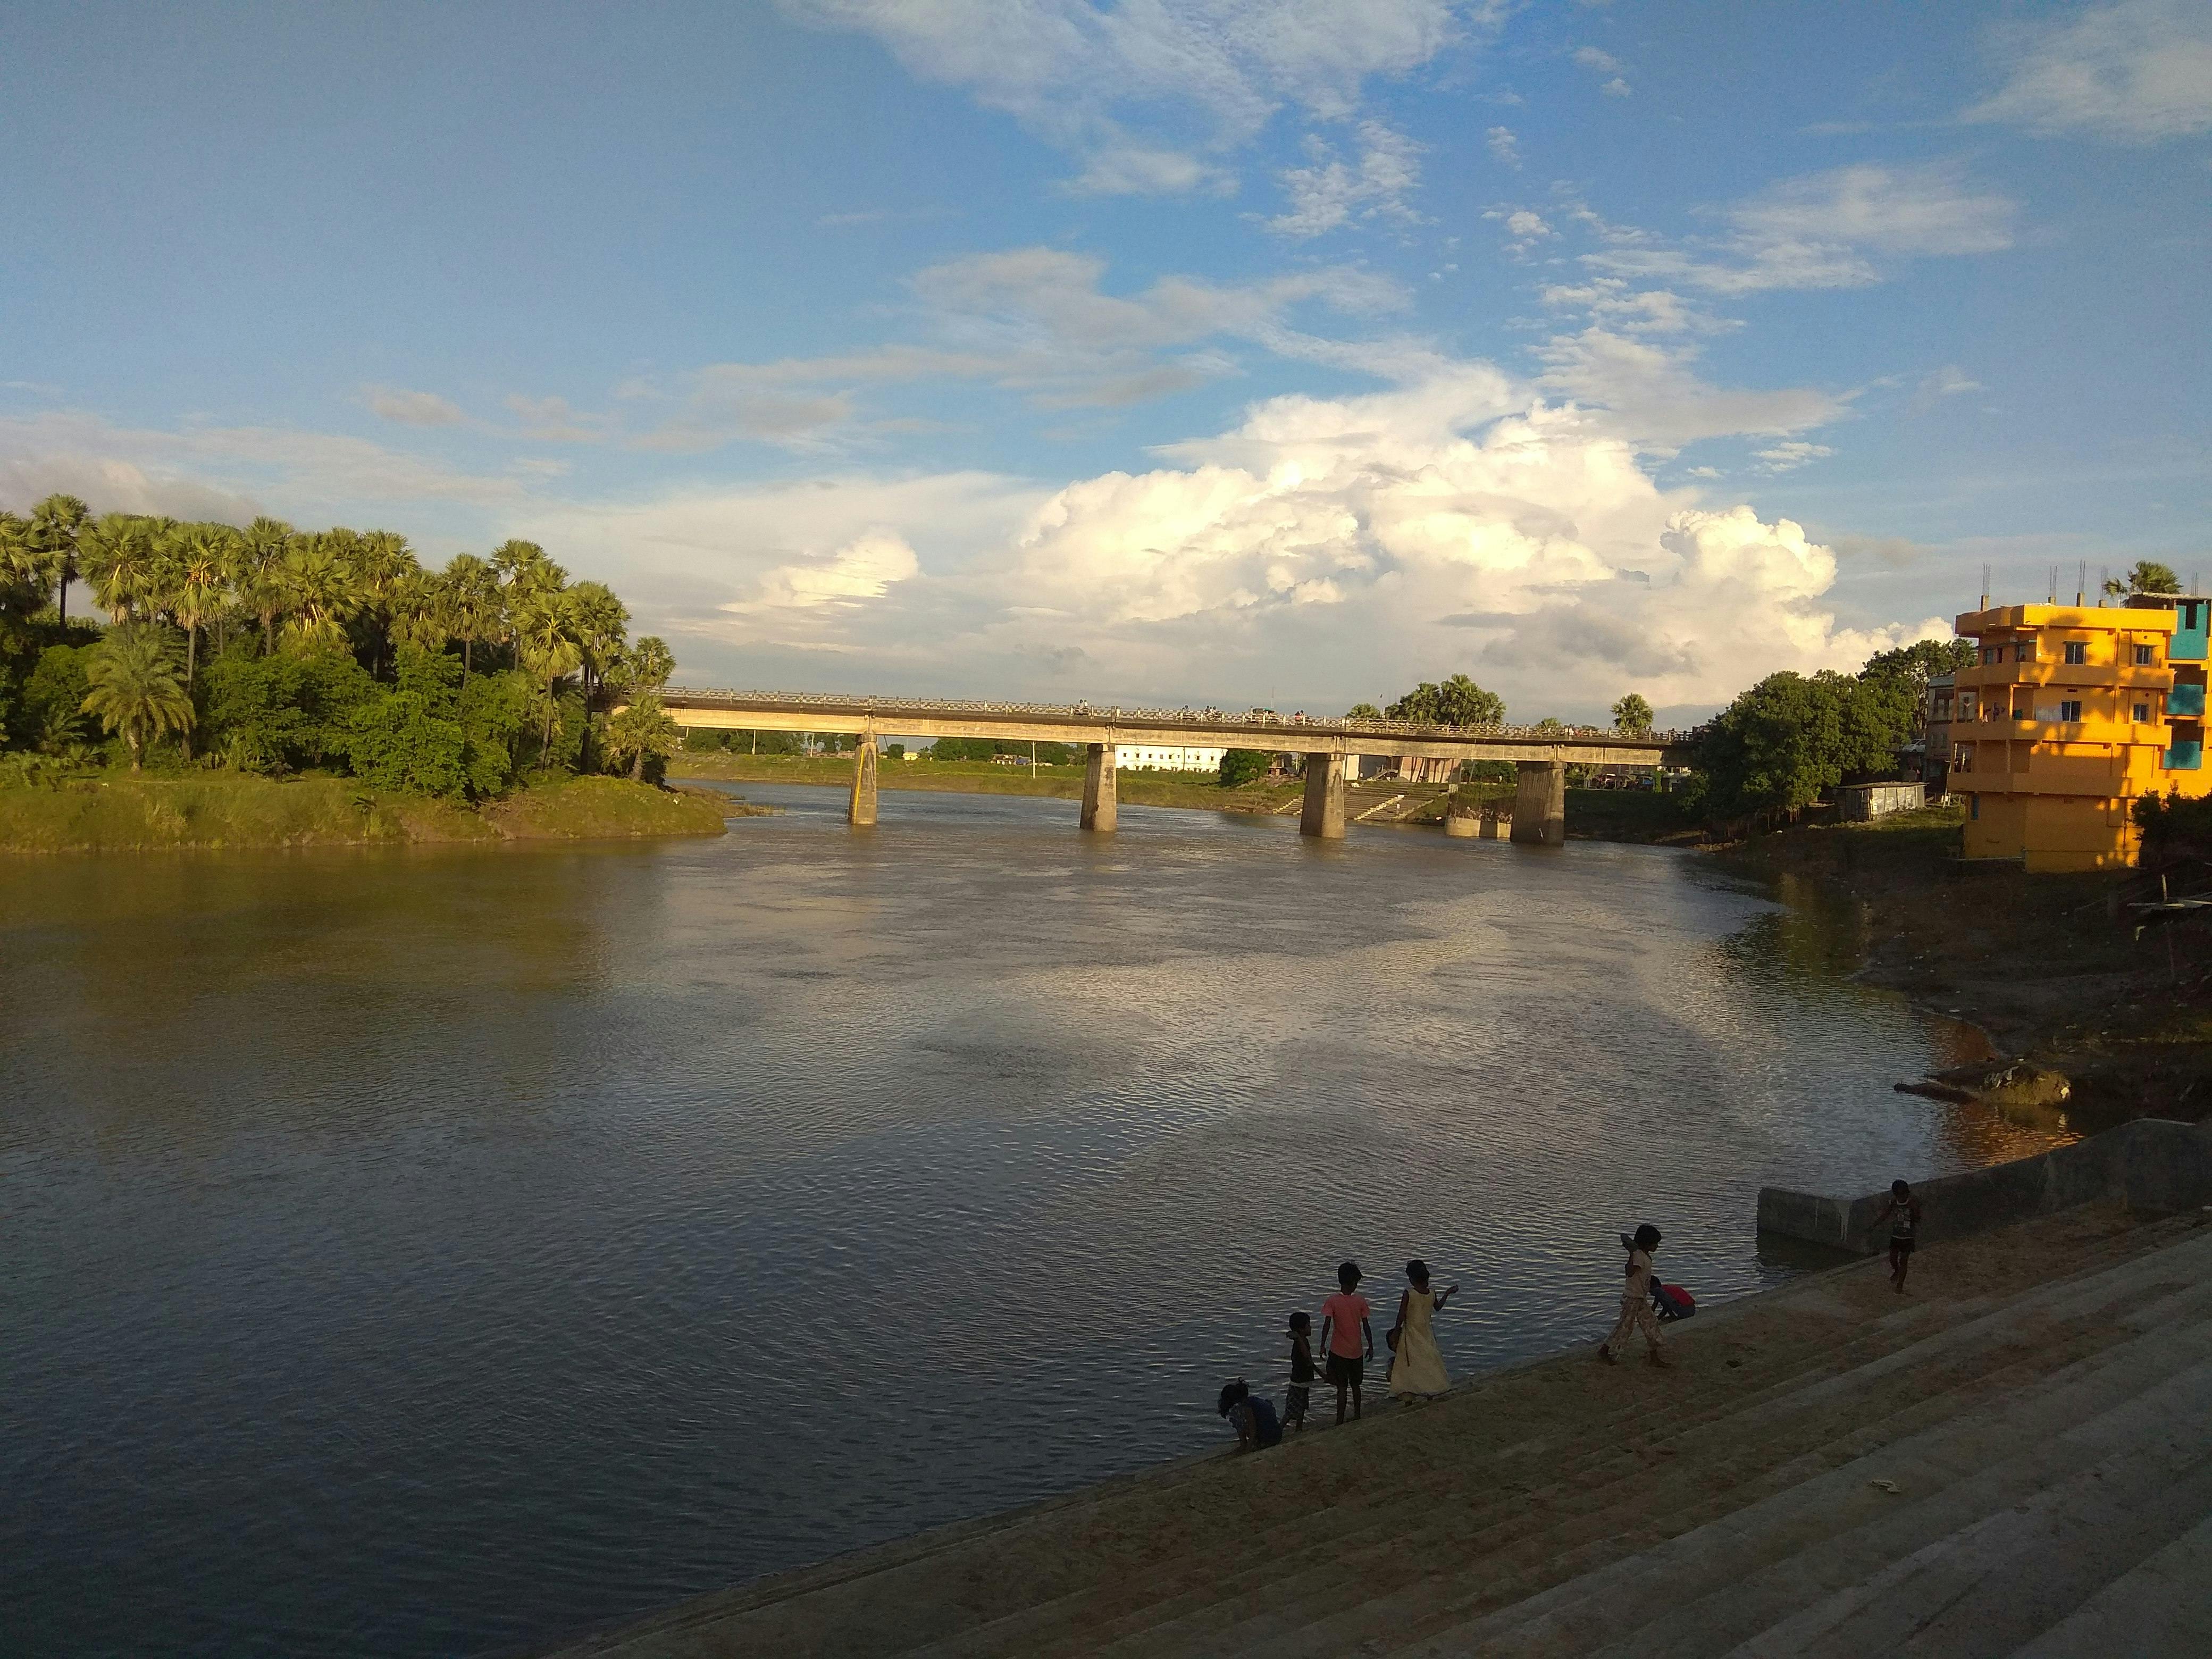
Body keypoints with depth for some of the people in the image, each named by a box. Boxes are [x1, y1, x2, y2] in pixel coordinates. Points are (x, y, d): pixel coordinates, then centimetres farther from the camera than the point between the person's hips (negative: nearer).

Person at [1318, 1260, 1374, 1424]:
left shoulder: (1333, 1301, -12)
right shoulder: (1361, 1301, -6)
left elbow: (1327, 1325, -14)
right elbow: (1366, 1326, -2)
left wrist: (1323, 1346, -3)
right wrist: (1371, 1347, 8)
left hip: (1338, 1351, -3)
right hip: (1356, 1351, 3)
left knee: (1342, 1387, 1)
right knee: (1355, 1385, 20)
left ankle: (1340, 1422, -1)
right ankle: (1357, 1416, 31)